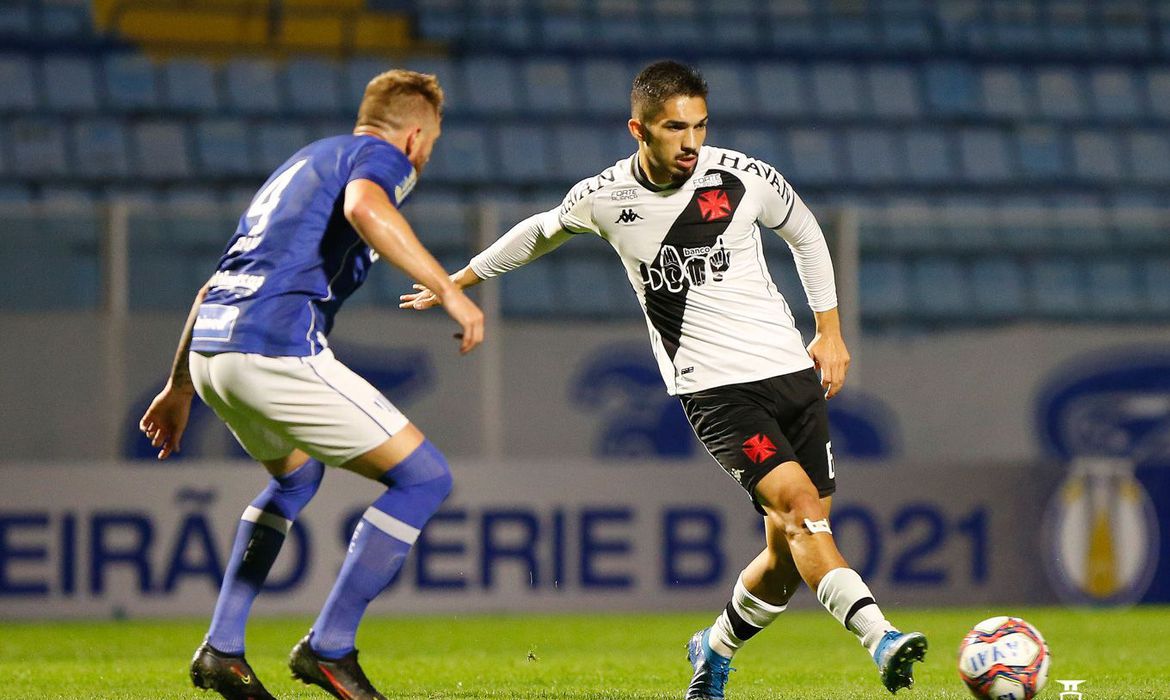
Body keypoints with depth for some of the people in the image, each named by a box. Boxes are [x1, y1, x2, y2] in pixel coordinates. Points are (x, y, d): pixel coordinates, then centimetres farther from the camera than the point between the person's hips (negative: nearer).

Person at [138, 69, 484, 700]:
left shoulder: (305, 162, 31)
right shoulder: (381, 156, 5)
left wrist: (179, 386, 39)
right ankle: (328, 648, -3)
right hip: (277, 348, -9)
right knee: (424, 477, -1)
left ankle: (221, 648, 27)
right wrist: (447, 289, -24)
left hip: (210, 345, 9)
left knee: (296, 474, 35)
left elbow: (215, 285, 33)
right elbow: (364, 205, -23)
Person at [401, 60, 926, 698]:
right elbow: (539, 233, 19)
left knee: (791, 554, 3)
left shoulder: (744, 178, -4)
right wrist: (457, 282, 29)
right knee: (798, 502, -25)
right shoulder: (603, 198, -4)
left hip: (794, 374, 3)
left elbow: (804, 234, 17)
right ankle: (880, 639, -34)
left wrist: (830, 329, 16)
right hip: (715, 389, -3)